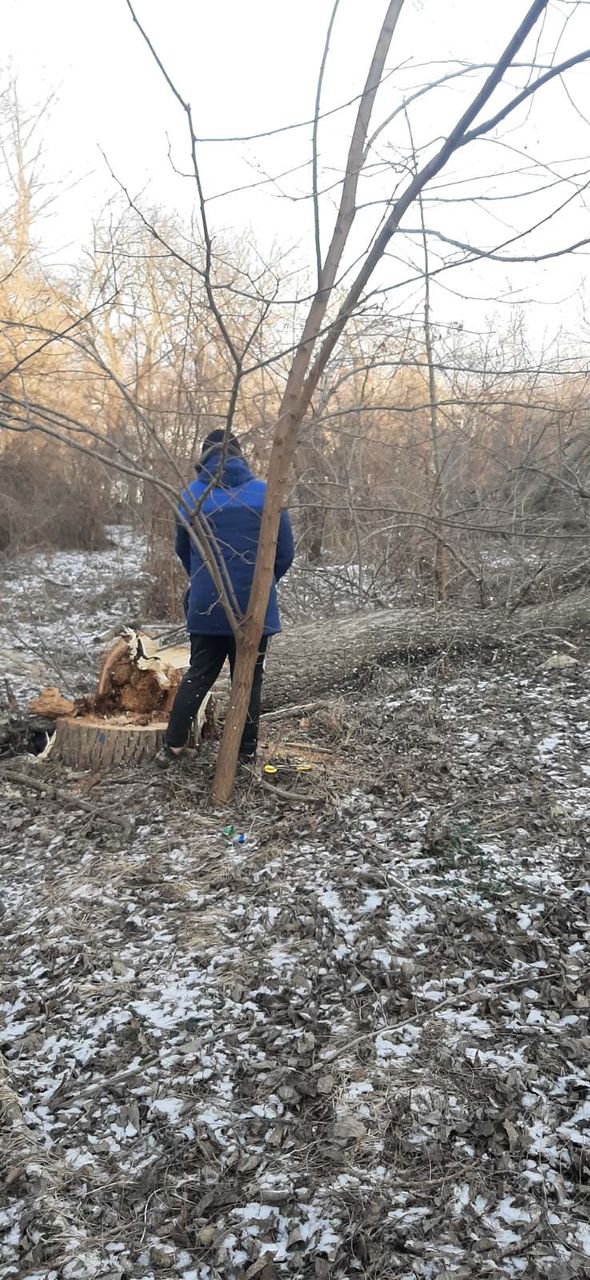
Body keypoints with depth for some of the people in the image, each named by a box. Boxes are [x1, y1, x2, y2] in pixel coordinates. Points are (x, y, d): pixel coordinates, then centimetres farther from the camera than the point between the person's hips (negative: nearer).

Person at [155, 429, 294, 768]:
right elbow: (285, 553, -1)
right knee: (249, 680, 10)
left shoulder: (190, 497, 0)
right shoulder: (266, 494, -6)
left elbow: (182, 551, 12)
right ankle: (247, 754, 16)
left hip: (206, 606, 2)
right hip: (253, 607, -2)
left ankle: (172, 746, 12)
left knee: (198, 676, 15)